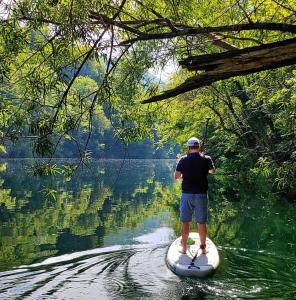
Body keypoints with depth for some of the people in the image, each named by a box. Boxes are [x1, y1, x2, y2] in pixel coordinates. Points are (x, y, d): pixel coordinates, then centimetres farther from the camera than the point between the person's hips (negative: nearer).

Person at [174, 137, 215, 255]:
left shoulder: (183, 160, -3)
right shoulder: (206, 159, -2)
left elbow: (176, 176, 0)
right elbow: (212, 171, 19)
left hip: (186, 194, 0)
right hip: (201, 194, 0)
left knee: (185, 222, 9)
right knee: (202, 222, 9)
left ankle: (184, 248, 15)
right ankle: (203, 248, 18)